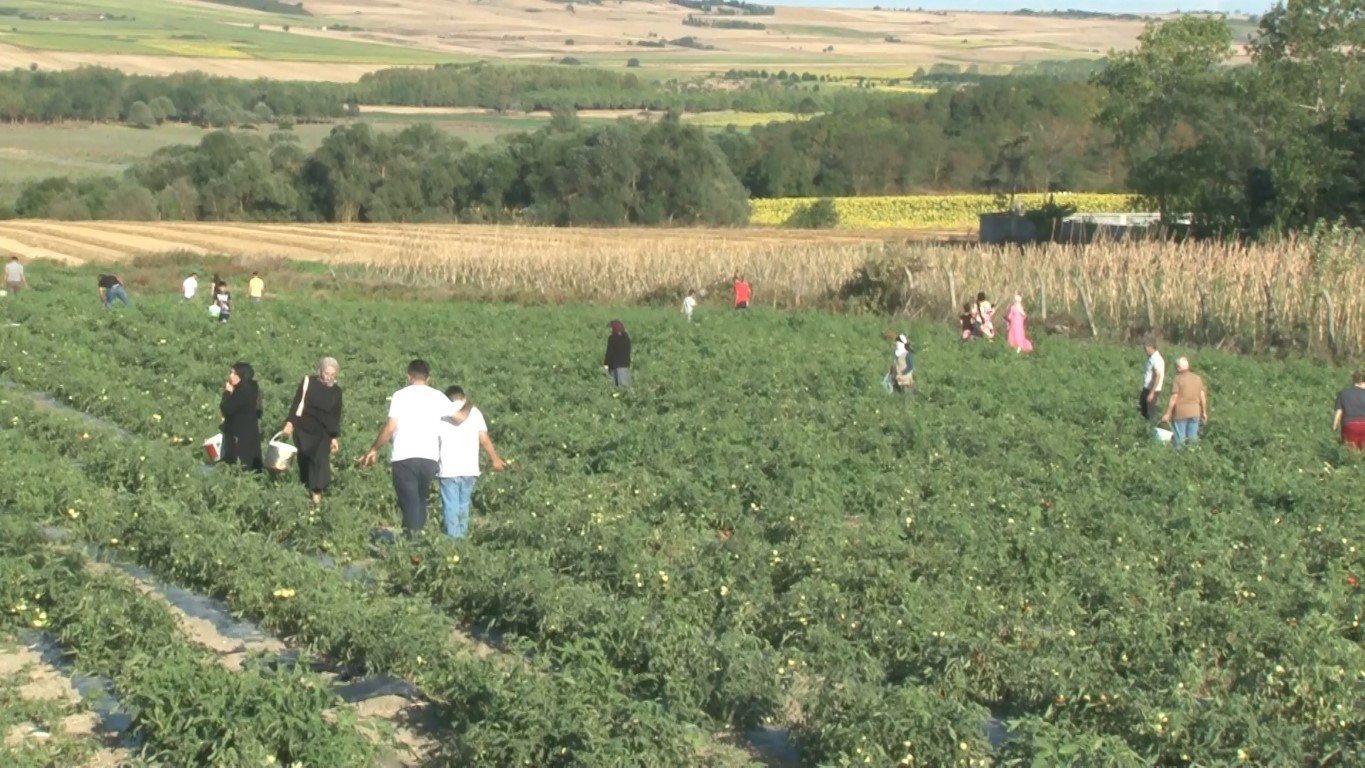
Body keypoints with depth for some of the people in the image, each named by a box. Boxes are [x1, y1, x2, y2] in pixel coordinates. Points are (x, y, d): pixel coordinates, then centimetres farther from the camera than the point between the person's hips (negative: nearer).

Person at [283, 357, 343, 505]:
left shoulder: (336, 391, 4)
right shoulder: (308, 382, -2)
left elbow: (336, 416, 8)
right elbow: (296, 403, -3)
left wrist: (335, 437, 5)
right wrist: (290, 422, -12)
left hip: (323, 432, 0)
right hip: (304, 428, 0)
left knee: (320, 459, -16)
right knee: (304, 460, 6)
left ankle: (317, 491, -19)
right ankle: (306, 490, 20)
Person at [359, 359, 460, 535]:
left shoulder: (400, 395, 1)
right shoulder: (437, 396, 9)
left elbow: (390, 427, -7)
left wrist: (373, 450, 5)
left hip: (404, 457, -3)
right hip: (429, 457, 3)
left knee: (409, 502, 1)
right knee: (421, 500, 17)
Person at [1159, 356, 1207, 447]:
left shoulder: (1178, 379, -10)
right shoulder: (1197, 378, 6)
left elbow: (1174, 398, -12)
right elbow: (1202, 396, 7)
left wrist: (1167, 414, -8)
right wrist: (1204, 412, 15)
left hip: (1181, 412, -5)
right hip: (1195, 412, 5)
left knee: (1179, 439, 1)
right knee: (1193, 438, 9)